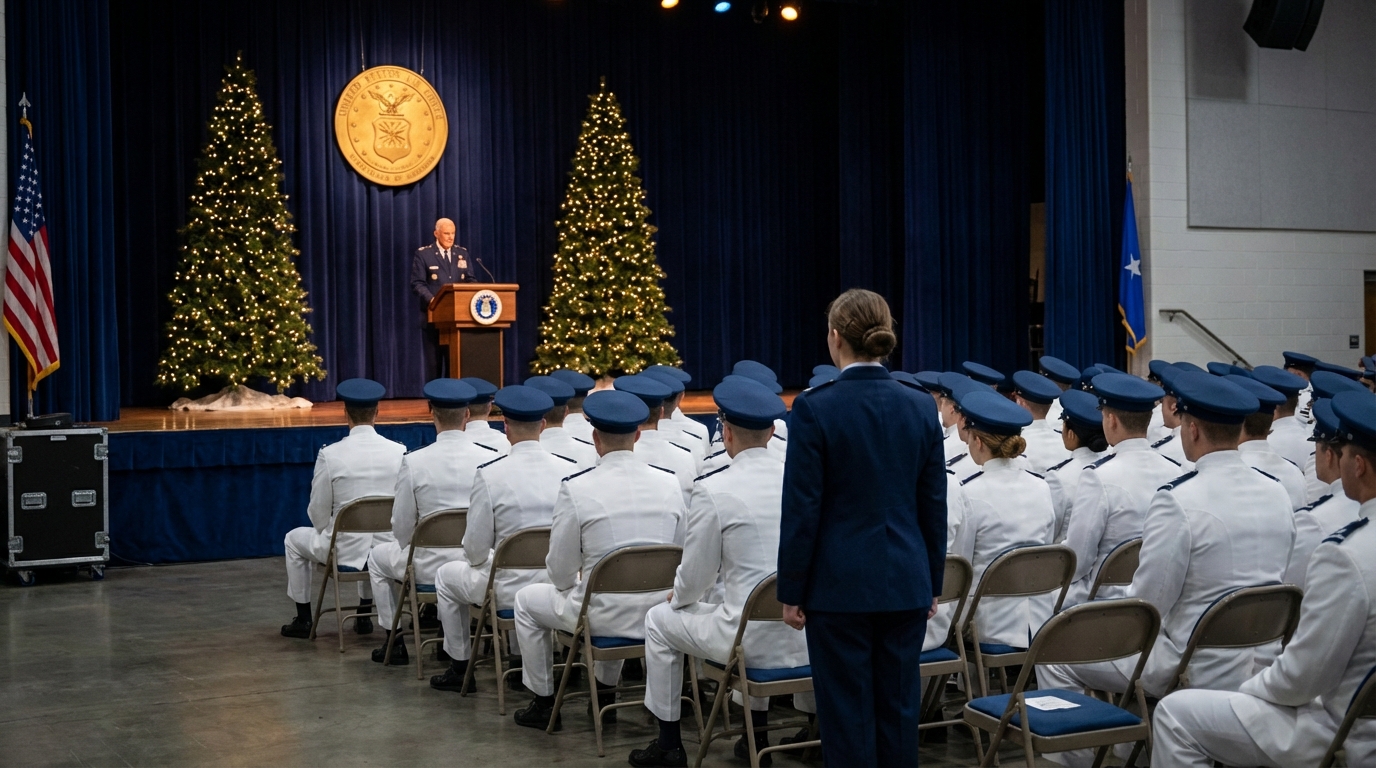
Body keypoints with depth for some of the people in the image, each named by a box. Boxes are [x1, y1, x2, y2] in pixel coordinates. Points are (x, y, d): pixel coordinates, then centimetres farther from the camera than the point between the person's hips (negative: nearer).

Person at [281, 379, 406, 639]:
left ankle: (303, 619, 32)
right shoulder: (400, 452, -9)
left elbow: (318, 514, -7)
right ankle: (365, 615, 42)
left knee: (294, 539, 28)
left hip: (345, 552, -3)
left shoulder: (329, 455, -15)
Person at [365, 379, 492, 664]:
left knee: (378, 557, 28)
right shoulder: (490, 460, -9)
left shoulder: (414, 462, -14)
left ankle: (395, 640, 32)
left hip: (432, 568, -3)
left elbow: (402, 528, -7)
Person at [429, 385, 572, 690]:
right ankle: (526, 658, 43)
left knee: (447, 575, 25)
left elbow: (476, 549, -12)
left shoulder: (489, 474, -18)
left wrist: (474, 558, 11)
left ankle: (459, 668, 32)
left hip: (511, 589, -4)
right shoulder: (570, 470, -8)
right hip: (560, 585, 4)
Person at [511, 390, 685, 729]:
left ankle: (543, 703, 30)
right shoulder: (670, 483, -3)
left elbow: (561, 571, -8)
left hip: (605, 616, -5)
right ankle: (605, 693, 46)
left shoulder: (575, 488, -15)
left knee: (527, 601, 24)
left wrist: (572, 585, 14)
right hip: (658, 613, 5)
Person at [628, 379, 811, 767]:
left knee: (659, 621, 21)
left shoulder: (713, 489, -15)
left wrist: (679, 597, 17)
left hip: (751, 639, -5)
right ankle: (756, 731, 40)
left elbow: (695, 578, -8)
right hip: (805, 636, 5)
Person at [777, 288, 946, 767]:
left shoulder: (814, 408, -12)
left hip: (840, 583, -4)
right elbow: (934, 506, 6)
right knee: (899, 705, 12)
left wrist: (791, 591, -1)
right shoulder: (921, 407, 1)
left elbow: (802, 509, -10)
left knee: (847, 710, 4)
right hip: (907, 582, 4)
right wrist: (933, 584, 15)